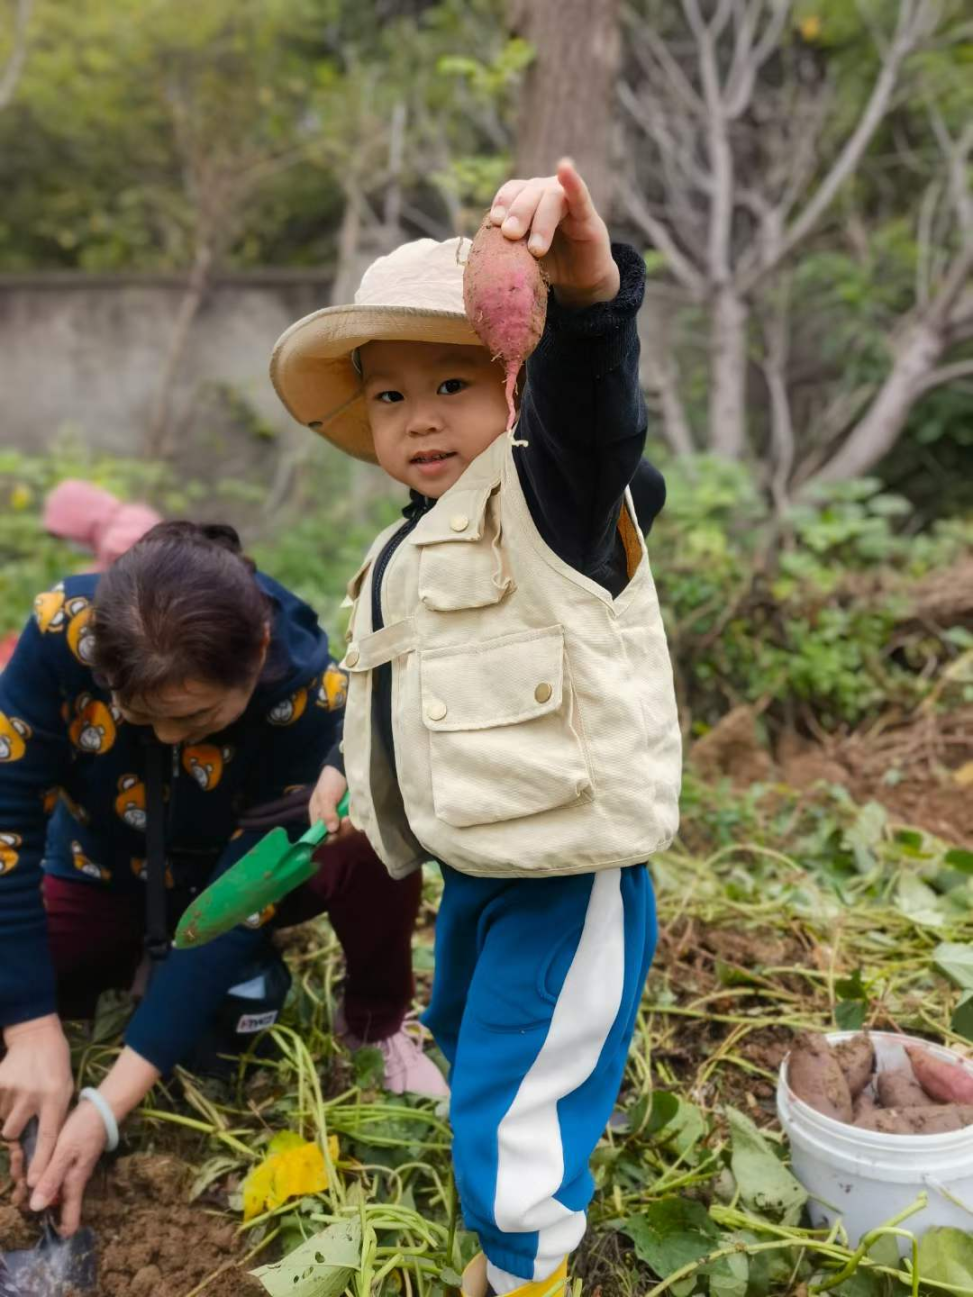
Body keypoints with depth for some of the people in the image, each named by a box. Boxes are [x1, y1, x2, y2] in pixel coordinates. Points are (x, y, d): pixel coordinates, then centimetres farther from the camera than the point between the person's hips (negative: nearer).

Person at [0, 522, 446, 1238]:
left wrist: (108, 1106, -33)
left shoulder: (310, 693, -34)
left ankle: (379, 1023, -4)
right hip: (106, 880, 3)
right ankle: (131, 970, 11)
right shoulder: (65, 629, -31)